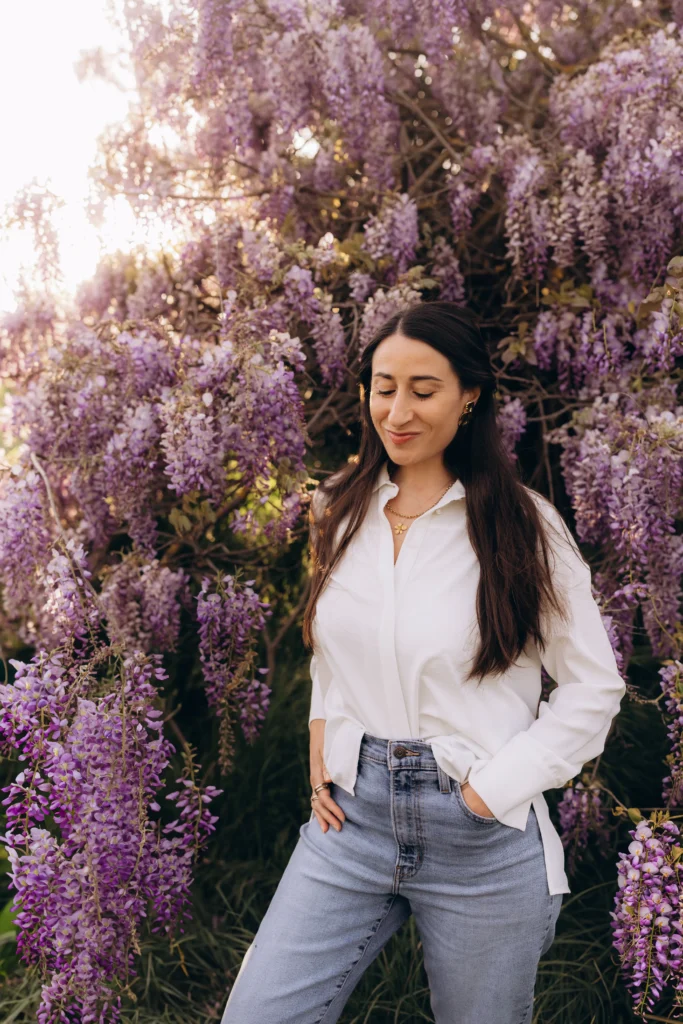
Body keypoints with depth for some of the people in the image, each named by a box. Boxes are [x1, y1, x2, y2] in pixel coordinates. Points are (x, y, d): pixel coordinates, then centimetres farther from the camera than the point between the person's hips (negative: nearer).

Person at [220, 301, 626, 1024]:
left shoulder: (522, 525, -9)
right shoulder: (340, 510, 4)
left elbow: (594, 687, -5)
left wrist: (492, 790, -11)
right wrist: (321, 752, 7)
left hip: (482, 838, -3)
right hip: (351, 813, 4)